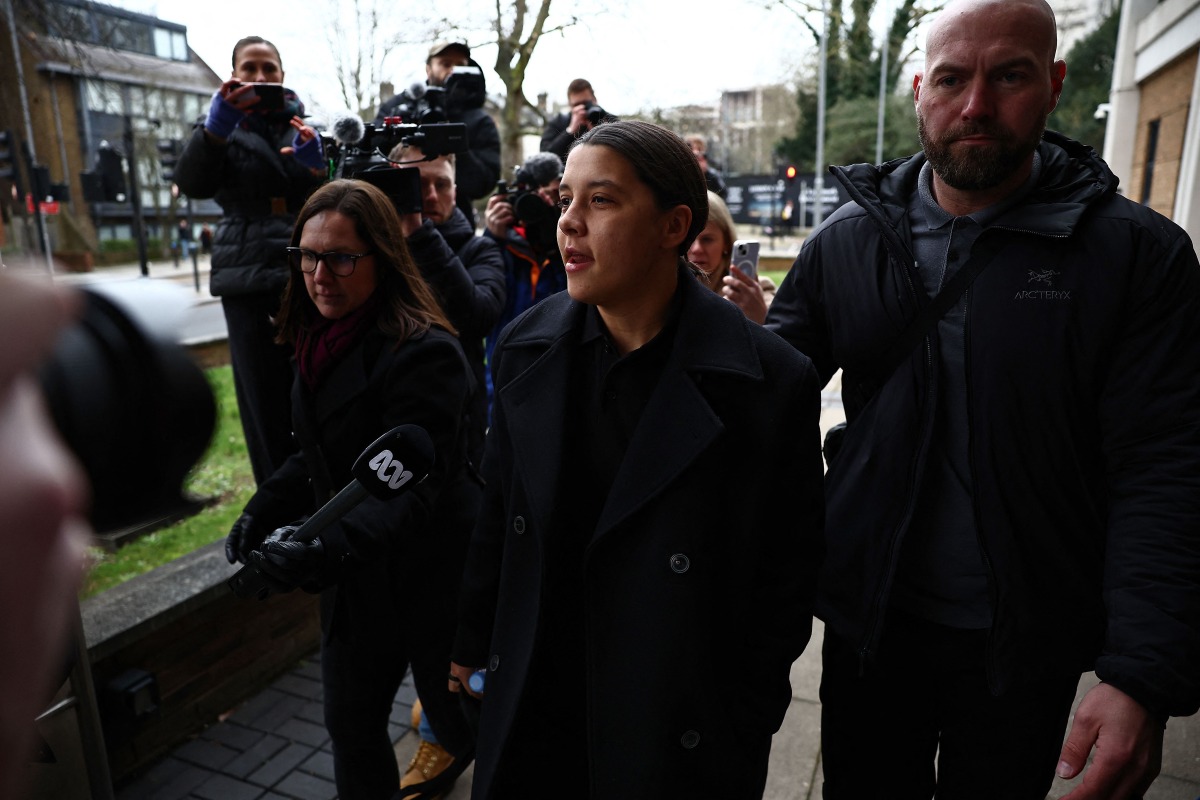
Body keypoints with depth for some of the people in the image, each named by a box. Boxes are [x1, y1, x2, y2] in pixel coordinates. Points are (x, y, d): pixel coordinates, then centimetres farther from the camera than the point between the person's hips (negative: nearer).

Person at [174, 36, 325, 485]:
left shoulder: (303, 125, 14)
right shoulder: (222, 126, 11)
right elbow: (192, 185, -9)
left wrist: (316, 170, -13)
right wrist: (215, 128, -24)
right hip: (248, 282, 0)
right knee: (263, 396, -2)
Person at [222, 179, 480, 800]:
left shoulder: (423, 352, -24)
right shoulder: (320, 341, 4)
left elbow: (411, 489, -29)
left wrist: (328, 546, -42)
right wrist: (263, 509, -1)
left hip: (429, 579, -7)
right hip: (354, 580, 8)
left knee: (461, 724, 13)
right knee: (350, 725, 22)